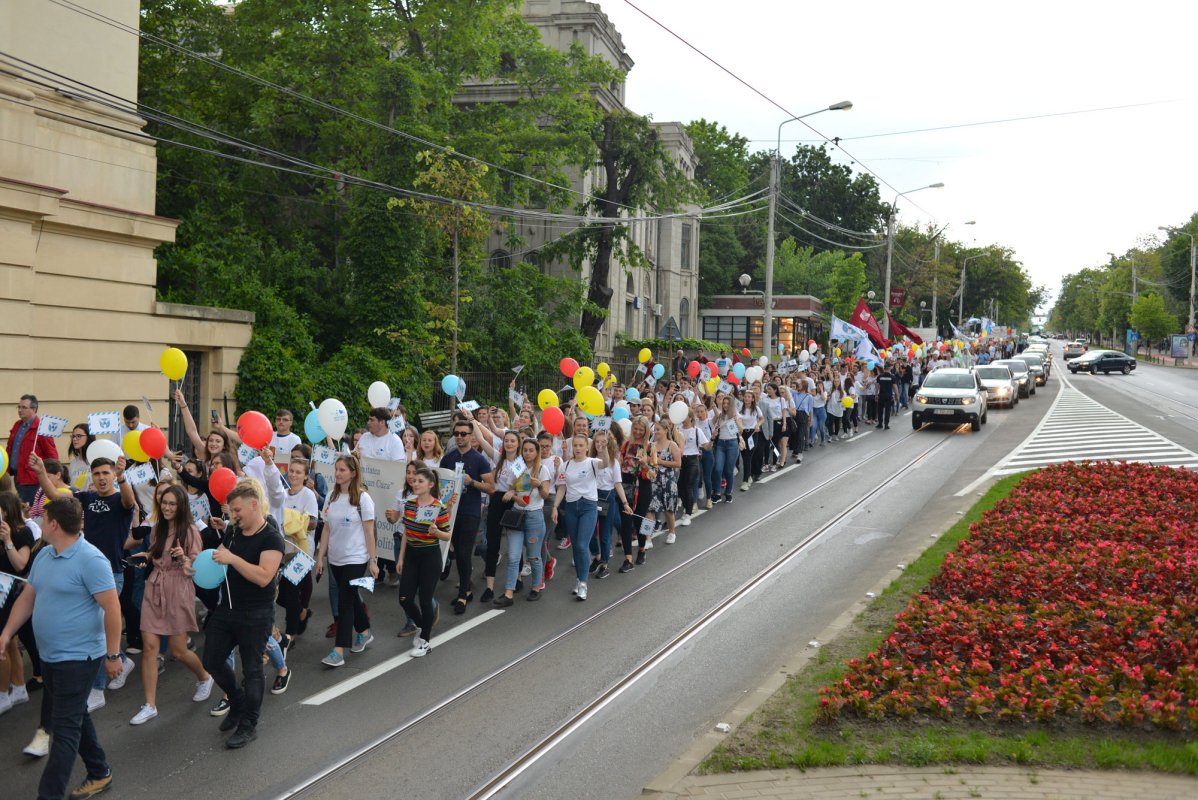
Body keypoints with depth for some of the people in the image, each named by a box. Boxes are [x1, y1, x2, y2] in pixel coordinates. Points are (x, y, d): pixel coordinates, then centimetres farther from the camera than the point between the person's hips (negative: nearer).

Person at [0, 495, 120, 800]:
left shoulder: (90, 559, -20)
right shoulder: (44, 555, 6)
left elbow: (112, 608, -20)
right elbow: (27, 597, 15)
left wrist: (113, 654, -19)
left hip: (78, 658, -9)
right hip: (50, 656, 9)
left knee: (65, 728, -4)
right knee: (76, 717, 20)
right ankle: (100, 774, 36)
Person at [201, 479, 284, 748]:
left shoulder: (271, 537, -16)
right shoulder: (232, 531, 4)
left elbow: (264, 577, -28)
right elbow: (220, 559, 21)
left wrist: (231, 558, -30)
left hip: (255, 617, -7)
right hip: (226, 610, 7)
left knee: (251, 670, 4)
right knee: (212, 661, 14)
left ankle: (248, 725, 19)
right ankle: (238, 703, 37)